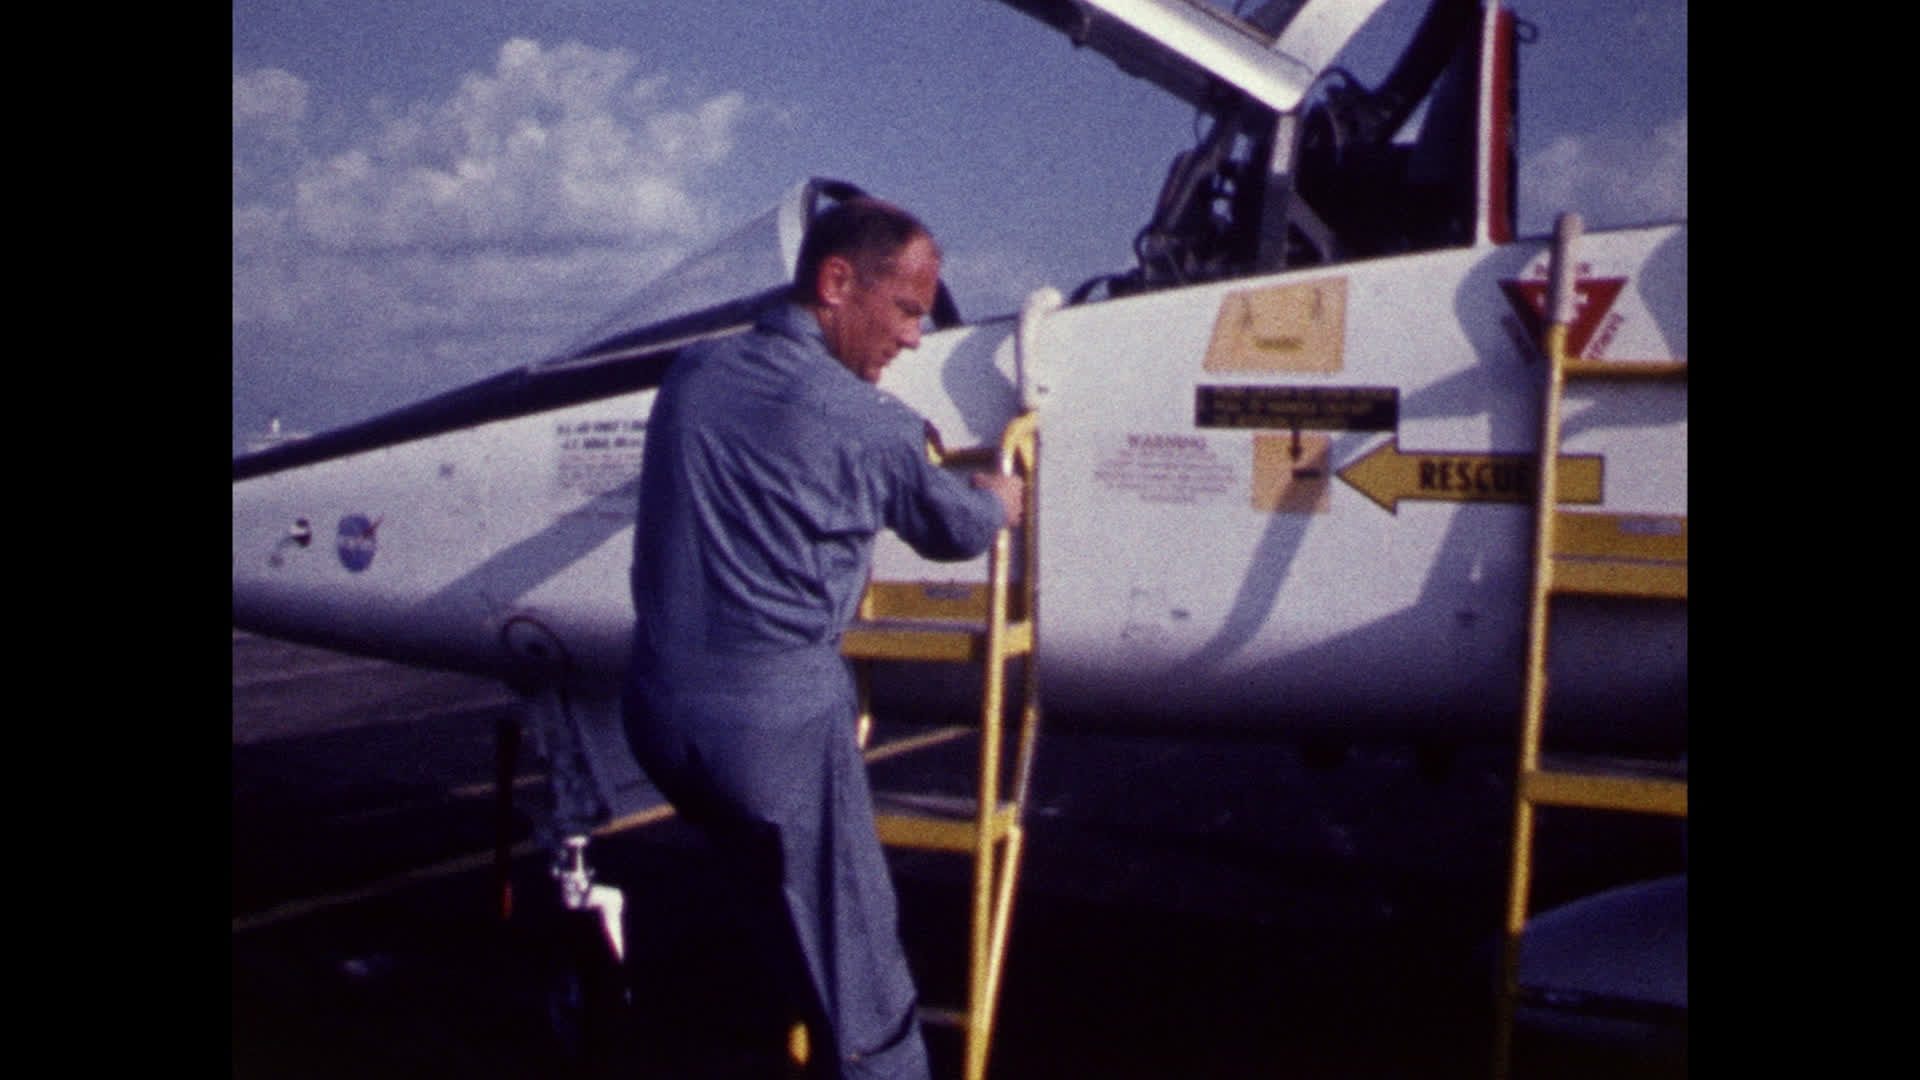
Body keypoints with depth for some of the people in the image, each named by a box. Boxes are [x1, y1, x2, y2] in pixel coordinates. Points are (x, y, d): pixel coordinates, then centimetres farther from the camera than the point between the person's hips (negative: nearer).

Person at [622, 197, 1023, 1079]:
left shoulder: (689, 375, 7)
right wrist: (998, 501, 31)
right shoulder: (870, 426, -10)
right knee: (859, 972, 6)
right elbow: (955, 532, 7)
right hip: (779, 719, -6)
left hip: (655, 711, 7)